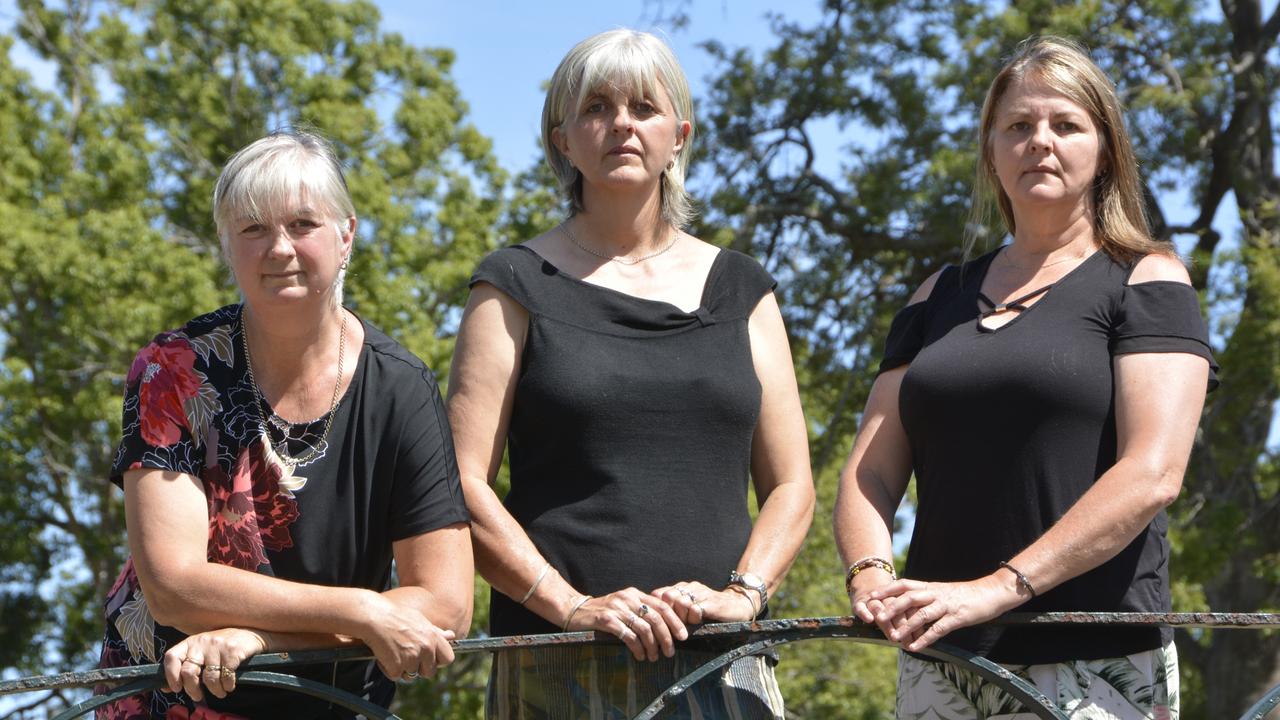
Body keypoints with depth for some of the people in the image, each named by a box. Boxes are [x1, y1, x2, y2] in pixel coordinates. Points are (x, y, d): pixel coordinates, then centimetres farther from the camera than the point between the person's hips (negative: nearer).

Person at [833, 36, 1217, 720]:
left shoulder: (1144, 279, 1)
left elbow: (1152, 474, -12)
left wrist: (998, 588, -21)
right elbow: (871, 471, 10)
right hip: (938, 659, 4)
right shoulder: (939, 298, 16)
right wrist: (871, 575, -12)